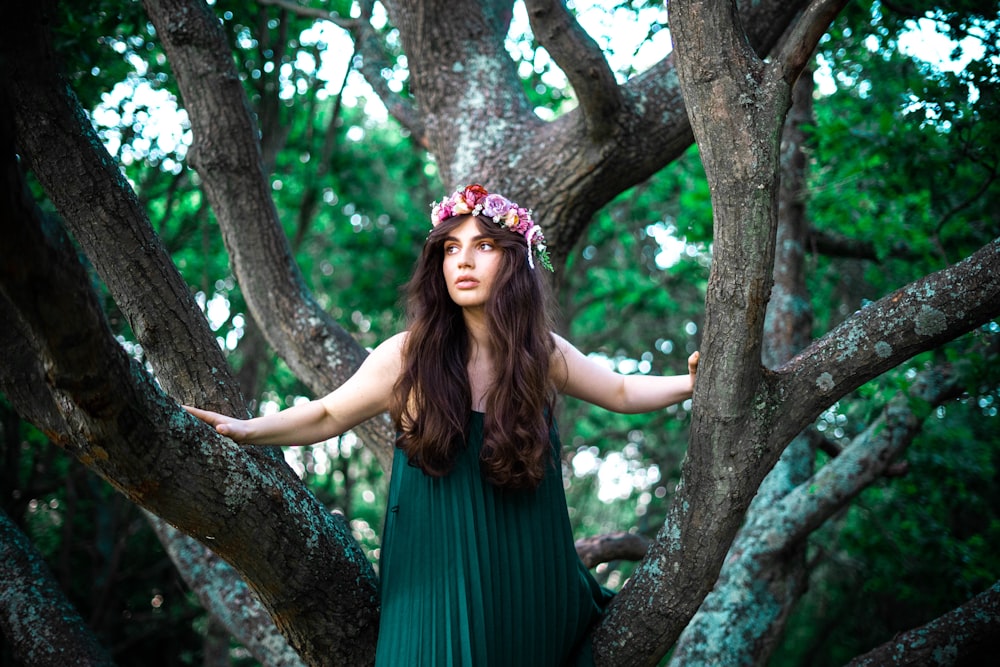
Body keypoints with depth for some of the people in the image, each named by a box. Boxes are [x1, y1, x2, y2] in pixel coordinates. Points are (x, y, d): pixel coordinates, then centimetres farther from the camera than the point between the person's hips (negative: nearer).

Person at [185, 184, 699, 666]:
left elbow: (621, 392, 15)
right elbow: (328, 415, -1)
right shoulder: (408, 355, -6)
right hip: (438, 578, -2)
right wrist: (249, 430, -14)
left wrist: (691, 382, 4)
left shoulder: (543, 354, 1)